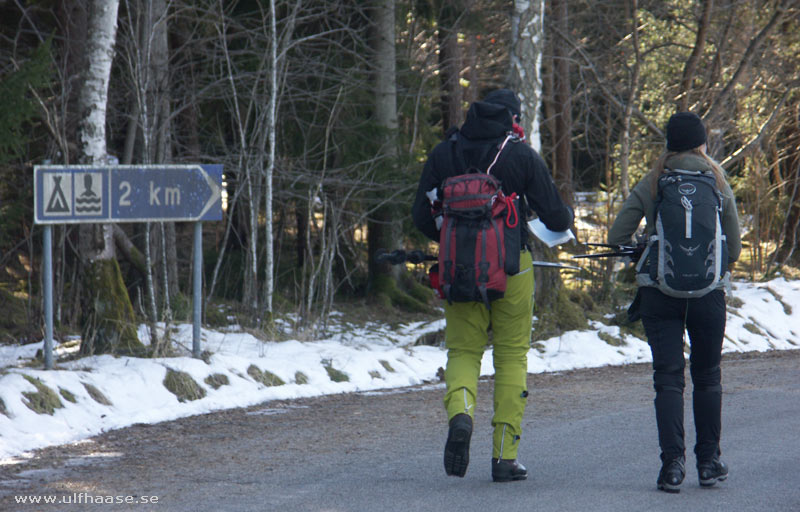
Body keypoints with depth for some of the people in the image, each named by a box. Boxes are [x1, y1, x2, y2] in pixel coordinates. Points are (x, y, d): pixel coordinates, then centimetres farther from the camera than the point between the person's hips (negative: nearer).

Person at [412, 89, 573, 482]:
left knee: (463, 350, 11)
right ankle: (505, 457, 6)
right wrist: (568, 217, 21)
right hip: (511, 267, -1)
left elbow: (422, 216, 5)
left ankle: (460, 413, -22)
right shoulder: (523, 157, -3)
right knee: (512, 357, 8)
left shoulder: (444, 153, 4)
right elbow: (555, 217, -3)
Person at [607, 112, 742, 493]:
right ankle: (708, 461, 16)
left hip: (660, 293, -1)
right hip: (708, 291, 1)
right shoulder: (718, 185, 0)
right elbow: (734, 248, 4)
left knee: (668, 378, 1)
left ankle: (672, 462, -11)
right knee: (707, 377, 14)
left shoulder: (650, 186, -1)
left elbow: (616, 237, -2)